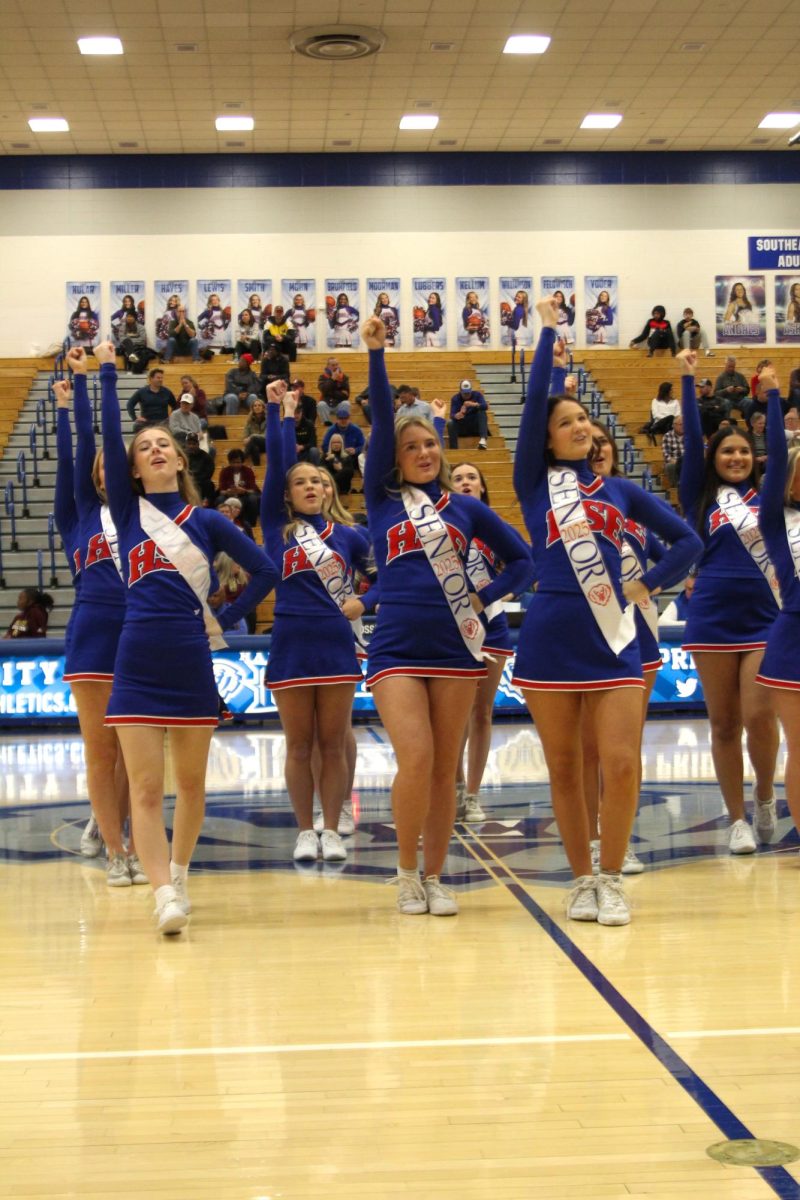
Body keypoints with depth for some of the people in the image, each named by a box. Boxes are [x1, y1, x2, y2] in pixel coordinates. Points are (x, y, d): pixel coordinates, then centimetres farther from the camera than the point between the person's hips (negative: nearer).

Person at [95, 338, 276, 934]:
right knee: (145, 788, -9)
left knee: (191, 784, 10)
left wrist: (226, 621, 4)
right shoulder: (128, 510, 7)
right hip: (138, 666, -1)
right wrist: (107, 374, -4)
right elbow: (109, 437, -3)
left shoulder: (207, 521, 7)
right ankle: (166, 895, -12)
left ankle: (179, 876, 28)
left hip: (192, 663, 1)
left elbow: (265, 571, 8)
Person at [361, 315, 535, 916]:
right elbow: (382, 420, -2)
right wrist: (376, 352, -10)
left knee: (445, 769, 5)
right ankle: (407, 872, 6)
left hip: (455, 647, 2)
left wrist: (484, 598, 2)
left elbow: (523, 560, 15)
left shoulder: (466, 507, 11)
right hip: (397, 649, -2)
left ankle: (435, 878, 17)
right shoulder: (383, 498, 7)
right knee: (415, 760, -15)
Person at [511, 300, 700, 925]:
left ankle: (613, 880, 7)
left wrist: (650, 584, 5)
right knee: (564, 769, 5)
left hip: (613, 637, 1)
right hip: (550, 638, -1)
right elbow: (534, 402, -3)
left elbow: (688, 540, 16)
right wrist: (549, 333, 0)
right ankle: (582, 881, 17)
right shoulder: (535, 482, 7)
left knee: (621, 765, -9)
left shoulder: (620, 490, 13)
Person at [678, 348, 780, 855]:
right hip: (713, 620, 0)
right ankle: (738, 820, 13)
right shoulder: (701, 498, 7)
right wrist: (688, 380, -4)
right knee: (724, 724, 3)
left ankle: (765, 797, 16)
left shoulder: (767, 496, 10)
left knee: (758, 716, -10)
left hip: (766, 618, 0)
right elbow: (692, 439, 0)